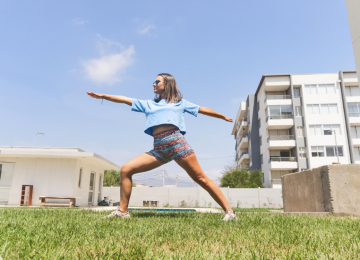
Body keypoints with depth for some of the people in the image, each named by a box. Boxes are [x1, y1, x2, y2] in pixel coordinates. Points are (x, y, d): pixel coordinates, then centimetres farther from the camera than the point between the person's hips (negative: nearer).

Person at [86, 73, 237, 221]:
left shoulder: (179, 102, 20)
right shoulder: (148, 104, 27)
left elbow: (202, 109, 24)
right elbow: (126, 100, 25)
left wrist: (224, 117, 29)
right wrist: (102, 96, 23)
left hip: (177, 142, -3)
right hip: (158, 148, 4)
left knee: (200, 178, -8)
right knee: (126, 170, -7)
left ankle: (229, 211, -1)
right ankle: (122, 211, 3)